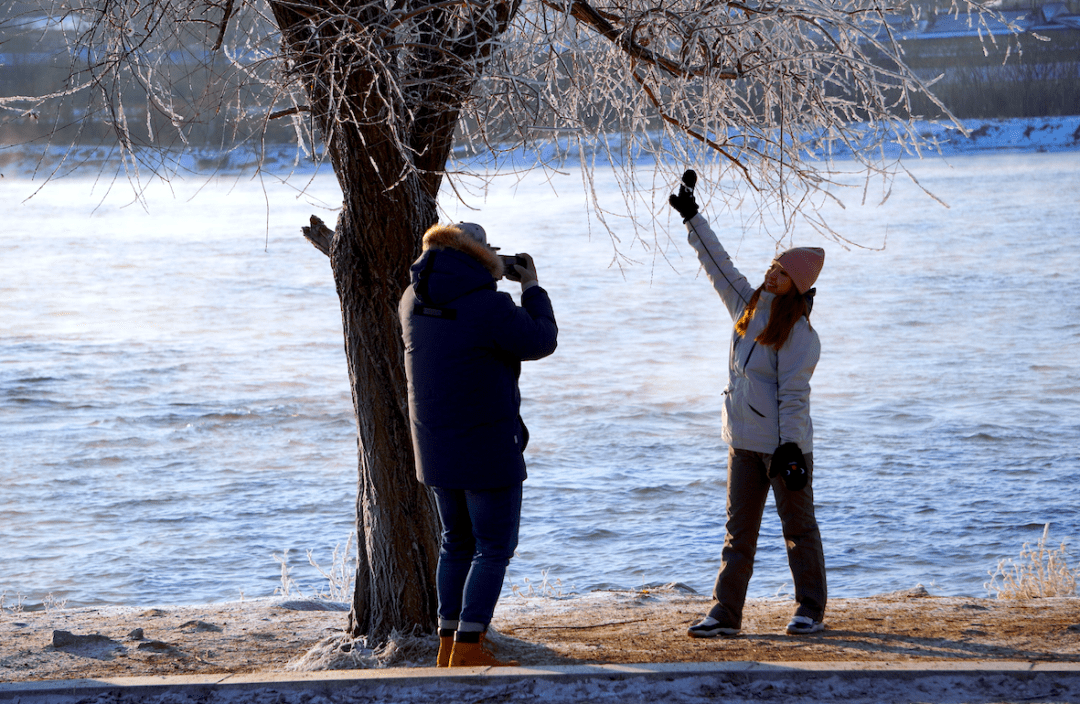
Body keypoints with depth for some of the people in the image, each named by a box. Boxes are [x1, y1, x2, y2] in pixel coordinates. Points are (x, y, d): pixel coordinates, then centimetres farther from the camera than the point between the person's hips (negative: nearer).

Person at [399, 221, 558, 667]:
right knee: (495, 547, 1)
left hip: (435, 445, 7)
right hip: (486, 445, -7)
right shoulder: (489, 306, -20)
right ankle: (468, 651, -5)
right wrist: (531, 288, 7)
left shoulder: (414, 301, 0)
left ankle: (449, 644, 20)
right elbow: (540, 342, -6)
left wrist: (485, 277, 19)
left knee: (458, 542, 18)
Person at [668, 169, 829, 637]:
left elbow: (793, 393, -18)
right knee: (739, 531, 7)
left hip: (784, 444, -7)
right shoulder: (747, 305, 7)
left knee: (798, 527, 4)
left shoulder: (798, 331, -13)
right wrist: (692, 217, 20)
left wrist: (790, 448, -23)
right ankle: (725, 615, 8)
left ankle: (810, 612, 14)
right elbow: (717, 264, 18)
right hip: (744, 442, 7)